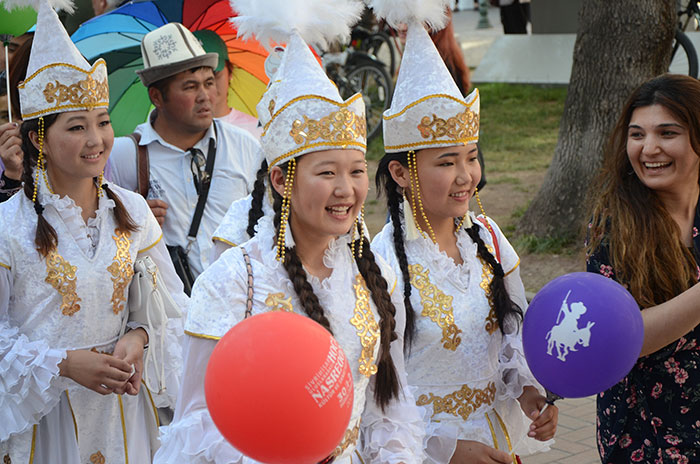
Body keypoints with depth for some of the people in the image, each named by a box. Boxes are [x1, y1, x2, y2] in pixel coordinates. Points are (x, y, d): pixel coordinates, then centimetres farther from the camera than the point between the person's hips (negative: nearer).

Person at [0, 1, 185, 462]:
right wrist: (63, 364, -18)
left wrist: (139, 336, -12)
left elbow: (168, 297, 7)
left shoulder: (131, 210, -1)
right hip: (43, 407, -3)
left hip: (124, 402, 3)